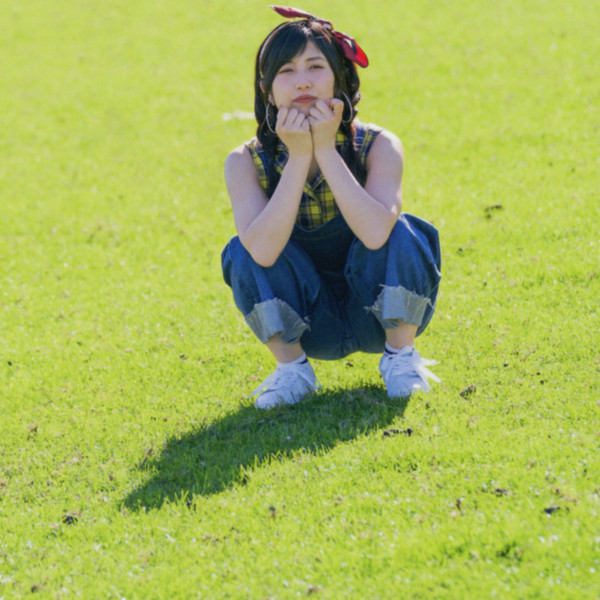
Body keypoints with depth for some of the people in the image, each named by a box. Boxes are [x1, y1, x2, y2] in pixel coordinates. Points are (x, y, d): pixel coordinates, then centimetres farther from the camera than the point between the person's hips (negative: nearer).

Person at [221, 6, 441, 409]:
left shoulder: (378, 147, -17)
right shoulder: (247, 163, -15)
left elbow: (375, 234, -37)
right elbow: (264, 252, -32)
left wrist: (326, 150, -34)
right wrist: (298, 157, -34)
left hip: (384, 311, -1)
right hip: (309, 324, 1)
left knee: (401, 233, -27)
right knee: (243, 252, -23)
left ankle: (401, 357, -8)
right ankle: (292, 369, -6)